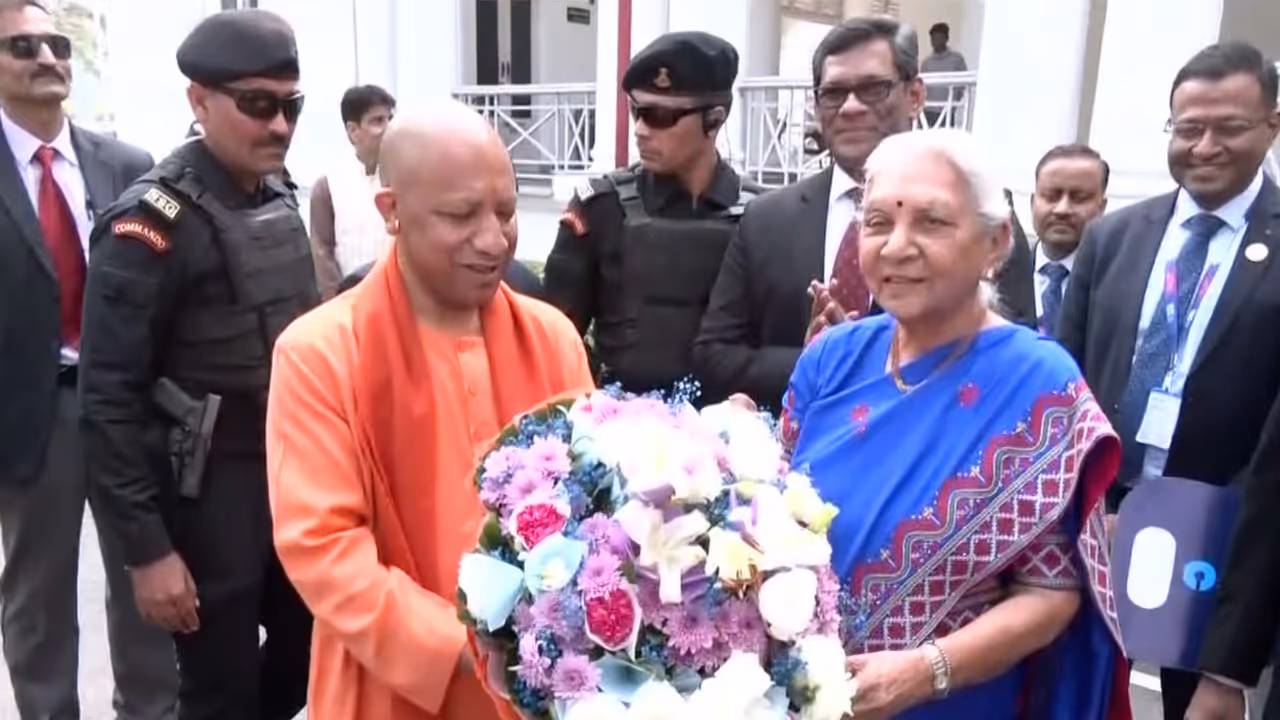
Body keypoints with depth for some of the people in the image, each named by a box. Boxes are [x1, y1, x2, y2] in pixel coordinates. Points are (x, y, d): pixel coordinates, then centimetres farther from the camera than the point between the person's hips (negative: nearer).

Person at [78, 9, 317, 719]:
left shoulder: (280, 201, 6)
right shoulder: (153, 221, -16)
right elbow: (109, 401, -16)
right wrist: (147, 548, -16)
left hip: (294, 482, 7)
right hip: (206, 502, -6)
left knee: (312, 652, 17)